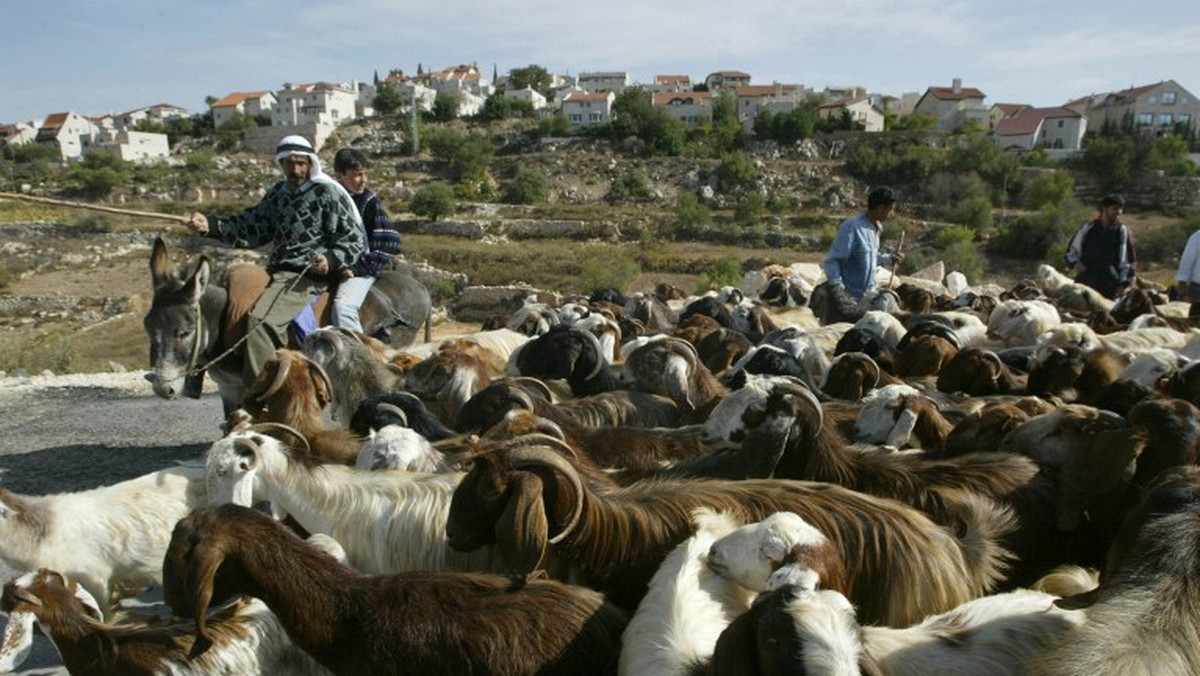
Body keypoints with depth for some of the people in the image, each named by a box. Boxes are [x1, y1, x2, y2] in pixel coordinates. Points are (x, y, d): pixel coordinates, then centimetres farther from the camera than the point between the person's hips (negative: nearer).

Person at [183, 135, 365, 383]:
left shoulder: (328, 192, -3)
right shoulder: (278, 193, 17)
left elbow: (355, 239, -5)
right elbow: (253, 228, 15)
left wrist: (331, 260, -23)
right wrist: (210, 226, 1)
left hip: (309, 275, -9)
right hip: (277, 271, 9)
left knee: (260, 319, -28)